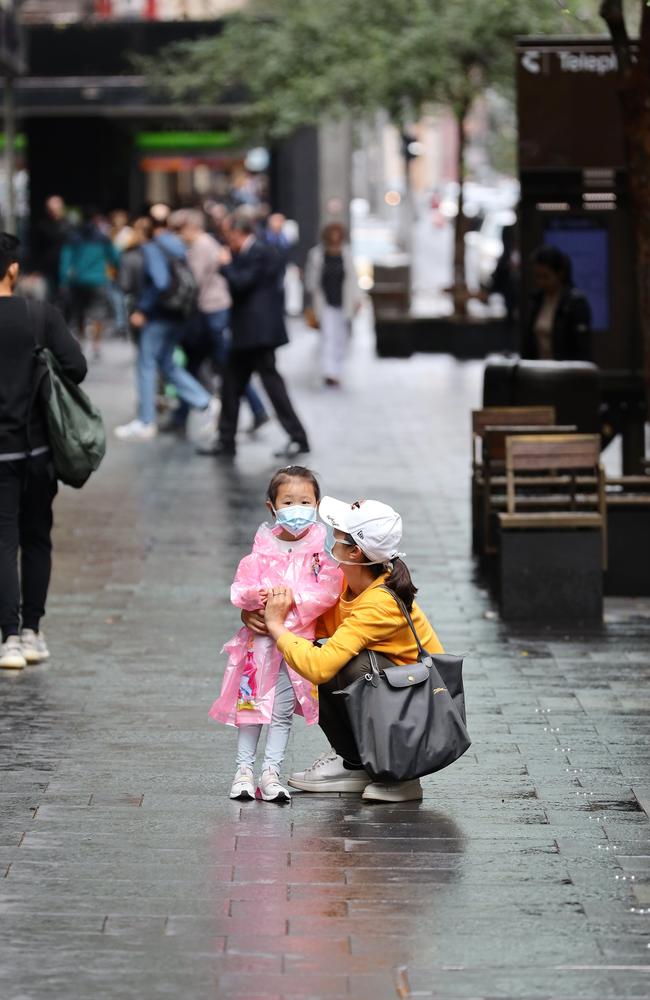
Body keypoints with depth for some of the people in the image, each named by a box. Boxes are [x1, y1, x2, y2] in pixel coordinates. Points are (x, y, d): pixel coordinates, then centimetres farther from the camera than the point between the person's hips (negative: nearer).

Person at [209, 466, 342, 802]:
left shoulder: (322, 548, -1)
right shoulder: (263, 548, 2)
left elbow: (328, 592, -10)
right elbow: (240, 590, -2)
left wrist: (293, 598, -19)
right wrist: (257, 595, -23)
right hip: (260, 636, 1)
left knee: (283, 710, 2)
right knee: (252, 702, 5)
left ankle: (271, 772, 7)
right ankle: (244, 768, 14)